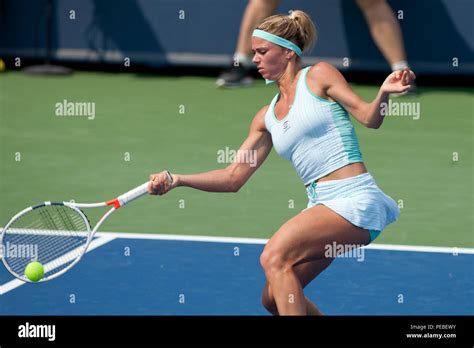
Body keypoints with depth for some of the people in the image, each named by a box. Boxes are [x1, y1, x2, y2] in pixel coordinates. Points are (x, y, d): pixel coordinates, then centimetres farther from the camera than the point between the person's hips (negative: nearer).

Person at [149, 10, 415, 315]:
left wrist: (384, 93, -27)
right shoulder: (267, 118, 17)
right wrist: (177, 180, 6)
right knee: (273, 299, 5)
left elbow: (369, 117, -5)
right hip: (322, 206, 7)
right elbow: (234, 177, 15)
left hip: (355, 201, -7)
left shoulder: (318, 76, 2)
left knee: (275, 257, -23)